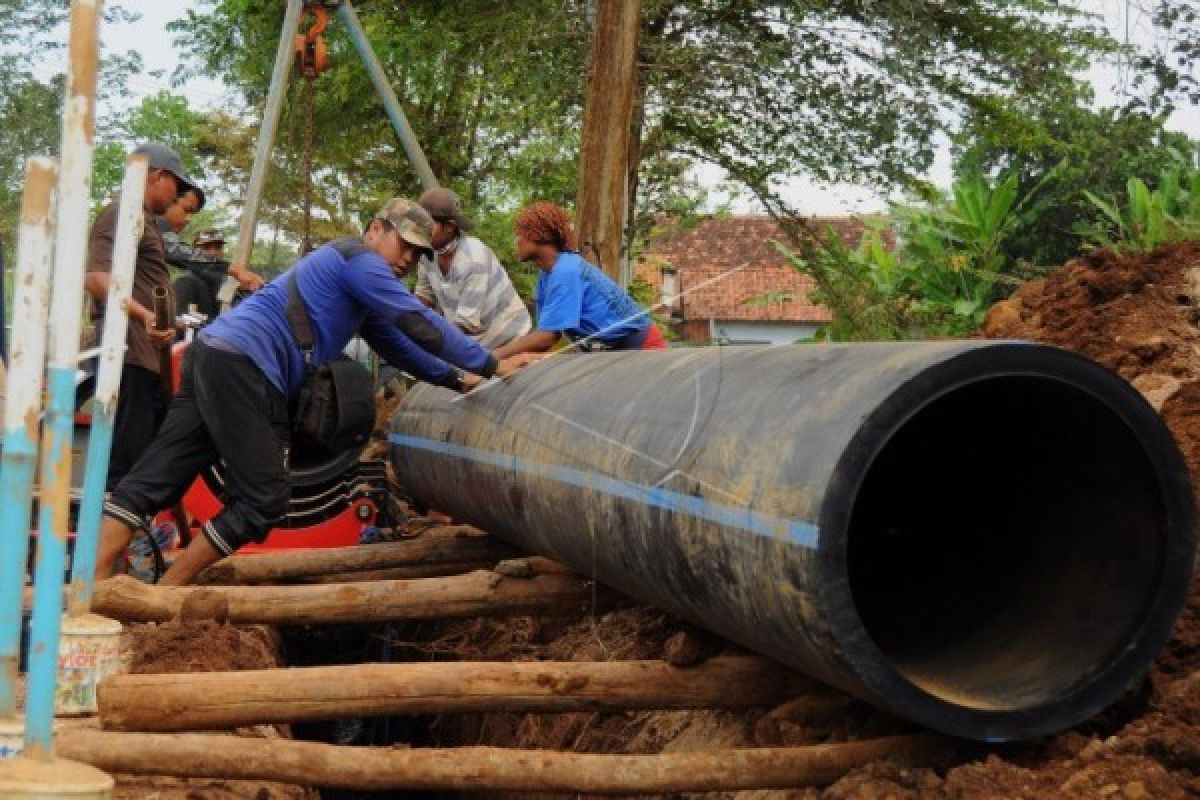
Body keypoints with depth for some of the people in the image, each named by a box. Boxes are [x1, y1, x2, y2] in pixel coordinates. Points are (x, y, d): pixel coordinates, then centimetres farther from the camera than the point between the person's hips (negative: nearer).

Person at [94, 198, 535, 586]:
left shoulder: (358, 288, 29)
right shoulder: (359, 258, -2)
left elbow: (396, 343, 39)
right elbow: (420, 325, -8)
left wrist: (456, 379, 39)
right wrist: (491, 366, -2)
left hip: (215, 356, 10)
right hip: (242, 365, -10)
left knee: (151, 481, 2)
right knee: (262, 502, -5)